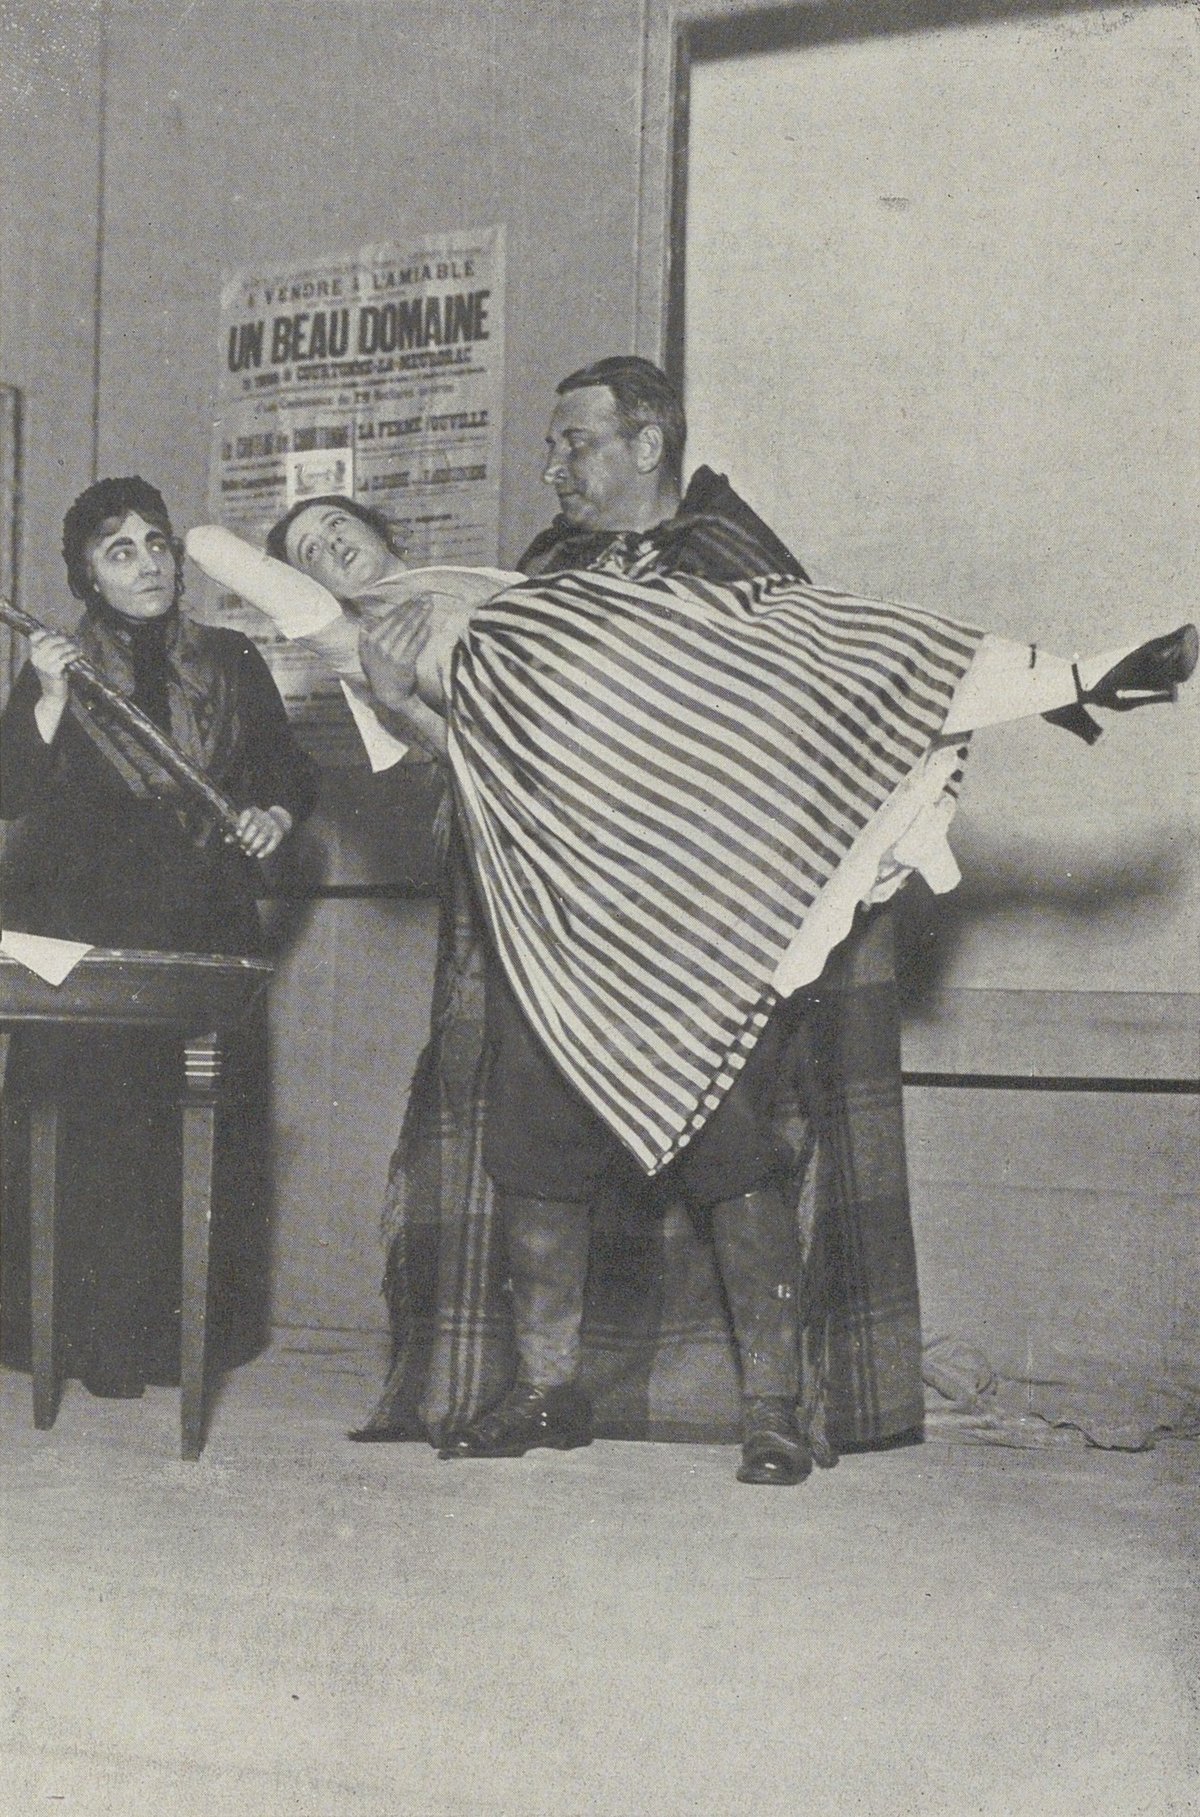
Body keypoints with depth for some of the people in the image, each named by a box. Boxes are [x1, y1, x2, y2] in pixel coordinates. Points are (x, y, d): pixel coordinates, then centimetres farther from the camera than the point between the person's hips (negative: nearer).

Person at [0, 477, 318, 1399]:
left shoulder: (231, 665, 13)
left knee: (205, 1137, -3)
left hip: (206, 940, 2)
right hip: (89, 943, -2)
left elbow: (292, 770, 20)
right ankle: (101, 1343, 0)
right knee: (99, 1134, -7)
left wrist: (276, 813, -1)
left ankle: (186, 1329, 5)